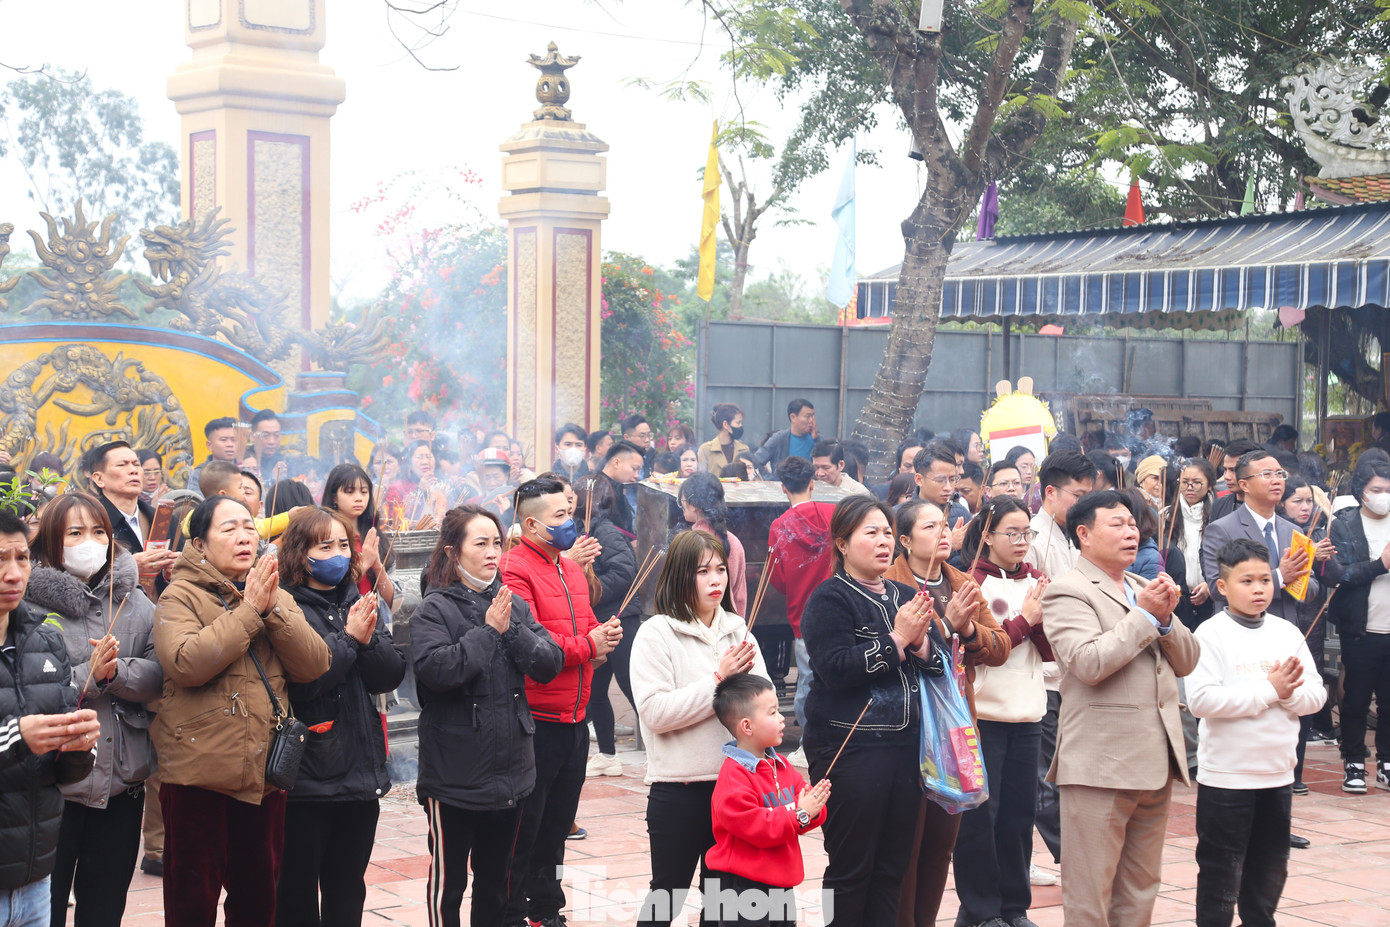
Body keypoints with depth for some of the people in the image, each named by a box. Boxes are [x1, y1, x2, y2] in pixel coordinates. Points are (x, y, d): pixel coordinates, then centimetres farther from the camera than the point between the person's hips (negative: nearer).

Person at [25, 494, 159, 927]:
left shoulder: (134, 601, 7)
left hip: (123, 778, 4)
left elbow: (158, 674, -3)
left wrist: (115, 672, -19)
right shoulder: (30, 604, -8)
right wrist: (90, 675, -20)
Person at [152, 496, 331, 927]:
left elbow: (313, 665, -2)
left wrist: (273, 608, -14)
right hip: (200, 773, -5)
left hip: (265, 773, 5)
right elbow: (187, 663, -22)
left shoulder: (276, 596, 11)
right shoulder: (180, 596, -4)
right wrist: (247, 610, -18)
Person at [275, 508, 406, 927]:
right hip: (306, 777, -6)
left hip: (361, 769, 6)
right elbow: (298, 680, -20)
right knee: (297, 892, 6)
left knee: (348, 891, 15)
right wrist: (349, 638, -17)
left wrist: (369, 638, -14)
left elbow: (391, 675, 3)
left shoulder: (358, 604, 10)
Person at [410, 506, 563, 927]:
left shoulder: (513, 604, 7)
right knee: (448, 879, 7)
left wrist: (512, 630, -14)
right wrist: (488, 630, -19)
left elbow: (550, 663, -1)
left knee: (495, 877, 17)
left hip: (510, 769, 5)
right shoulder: (433, 610, -8)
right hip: (455, 776, -5)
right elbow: (437, 669, -24)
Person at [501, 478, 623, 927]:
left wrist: (606, 635, 1)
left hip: (573, 718, 9)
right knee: (524, 826, -1)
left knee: (557, 822, 18)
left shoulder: (572, 569, 16)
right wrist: (587, 645, -15)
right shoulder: (515, 570, -14)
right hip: (535, 722, -9)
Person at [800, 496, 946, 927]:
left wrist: (920, 640, -9)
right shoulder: (830, 598, -4)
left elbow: (940, 662, 12)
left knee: (893, 866, 9)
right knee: (850, 867, -2)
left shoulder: (905, 597, 15)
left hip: (904, 746, 6)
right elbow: (836, 668, -17)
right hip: (848, 748, -6)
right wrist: (896, 638, -16)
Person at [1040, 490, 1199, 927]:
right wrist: (1145, 616, -13)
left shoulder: (1145, 589, 18)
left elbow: (1187, 661, 14)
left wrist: (1166, 617, -5)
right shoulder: (1067, 591, -7)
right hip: (1101, 765, -8)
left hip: (1155, 760, 8)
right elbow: (1088, 662, -21)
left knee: (1140, 891, 14)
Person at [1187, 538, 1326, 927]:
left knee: (1270, 869, 16)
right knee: (1221, 870, 5)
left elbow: (1316, 695, 4)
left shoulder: (1287, 633, 5)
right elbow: (1201, 699, -21)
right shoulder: (1211, 634, -10)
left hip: (1278, 773, 5)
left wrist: (1290, 692, -19)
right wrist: (1269, 690, -19)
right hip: (1226, 775, -5)